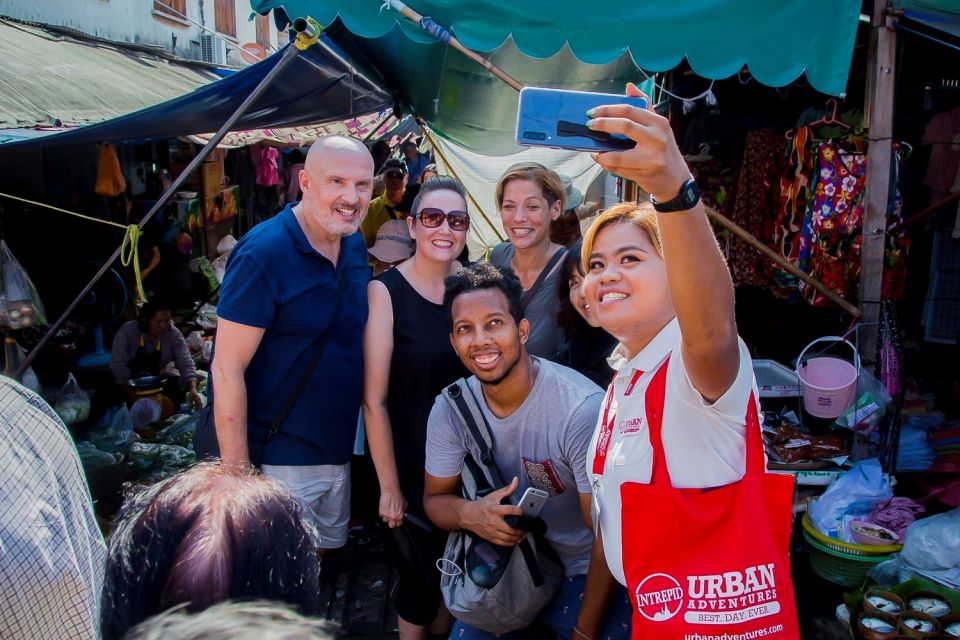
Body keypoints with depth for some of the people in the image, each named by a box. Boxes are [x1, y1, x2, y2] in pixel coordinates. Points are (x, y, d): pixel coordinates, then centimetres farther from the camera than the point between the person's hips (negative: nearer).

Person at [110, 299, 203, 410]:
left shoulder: (174, 334, -17)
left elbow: (185, 363, -24)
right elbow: (118, 365, -21)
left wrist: (193, 389, -43)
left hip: (161, 378, 0)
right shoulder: (127, 331, -21)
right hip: (132, 378, 0)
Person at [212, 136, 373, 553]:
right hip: (279, 462, -7)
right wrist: (237, 473, -18)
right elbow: (227, 370, -19)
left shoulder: (356, 246, 3)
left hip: (339, 452, 7)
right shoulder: (262, 254, -19)